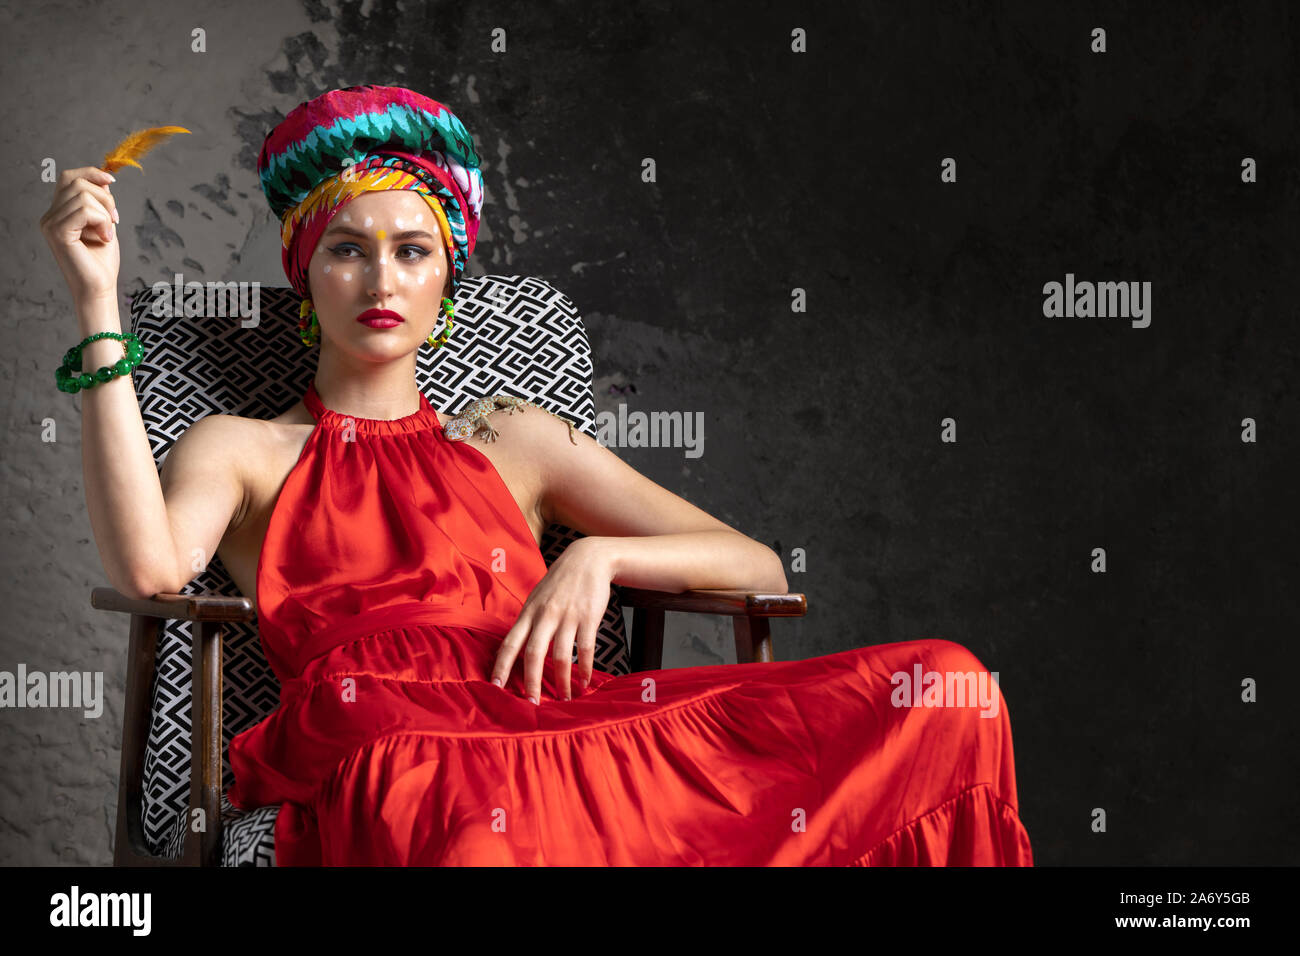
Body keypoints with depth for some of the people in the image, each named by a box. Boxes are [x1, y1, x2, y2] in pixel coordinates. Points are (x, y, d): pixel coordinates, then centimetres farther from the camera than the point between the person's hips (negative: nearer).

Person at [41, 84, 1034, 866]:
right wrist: (98, 302, -3)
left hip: (555, 718, 5)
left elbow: (760, 566, 22)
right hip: (385, 737, -5)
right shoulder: (242, 450, 22)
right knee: (492, 837, -47)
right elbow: (148, 567, -4)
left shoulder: (517, 443, 29)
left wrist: (599, 556, 2)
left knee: (947, 691, -16)